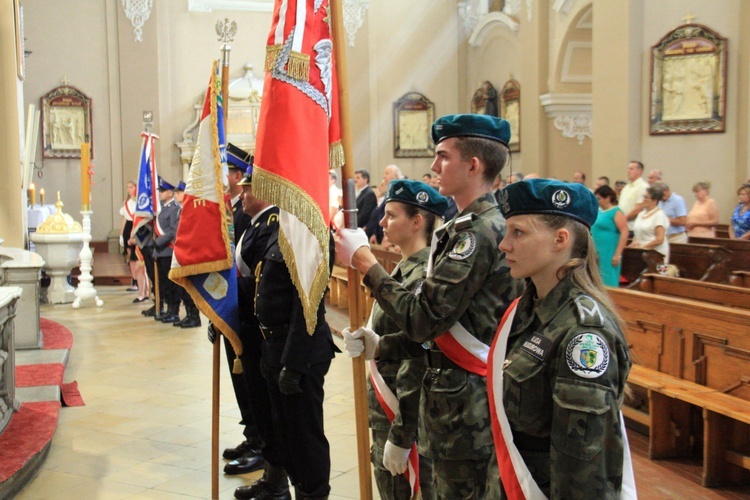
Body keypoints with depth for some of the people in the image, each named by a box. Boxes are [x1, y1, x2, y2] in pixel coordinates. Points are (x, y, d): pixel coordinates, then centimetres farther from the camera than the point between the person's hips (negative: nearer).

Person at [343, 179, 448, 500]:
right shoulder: (407, 268, 9)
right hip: (387, 411, 9)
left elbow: (417, 362, -22)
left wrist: (400, 436, -21)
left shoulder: (425, 277, -20)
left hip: (408, 416, -9)